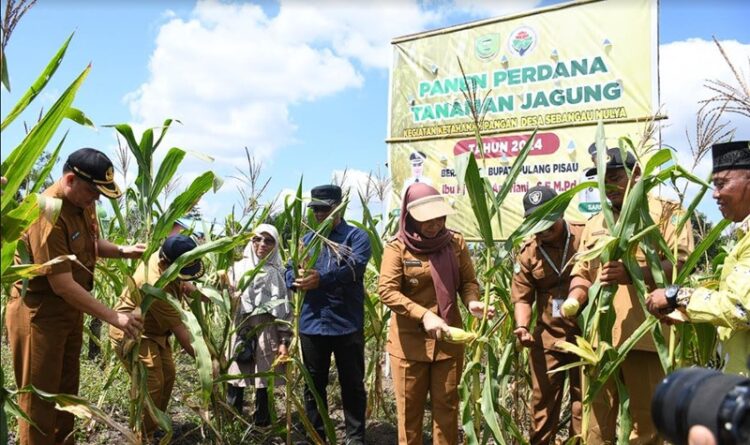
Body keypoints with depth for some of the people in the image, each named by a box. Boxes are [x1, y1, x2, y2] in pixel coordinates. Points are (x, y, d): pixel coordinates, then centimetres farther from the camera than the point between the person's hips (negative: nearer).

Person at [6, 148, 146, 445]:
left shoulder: (84, 203, 0)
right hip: (39, 314, -8)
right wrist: (114, 318, -27)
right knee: (39, 397, 6)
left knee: (67, 389, 20)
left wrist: (123, 251, -3)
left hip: (70, 309, 9)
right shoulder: (47, 214, -29)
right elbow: (63, 285, -29)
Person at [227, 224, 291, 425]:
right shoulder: (240, 267, 7)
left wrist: (284, 341, -4)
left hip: (267, 332, -1)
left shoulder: (277, 273, 3)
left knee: (263, 383, 5)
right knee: (234, 380, 2)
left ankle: (261, 425, 17)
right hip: (241, 331, 2)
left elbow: (284, 309, 1)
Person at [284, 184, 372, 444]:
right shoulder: (307, 239, 13)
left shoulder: (356, 236, -1)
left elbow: (355, 267, -19)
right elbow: (289, 271, 5)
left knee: (352, 384, 8)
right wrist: (297, 279, -20)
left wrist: (322, 279, -33)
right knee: (314, 384, 15)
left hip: (347, 325, -4)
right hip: (311, 325, 4)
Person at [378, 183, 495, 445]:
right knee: (410, 407, 10)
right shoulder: (397, 248, -9)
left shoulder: (455, 243, 1)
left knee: (447, 405, 12)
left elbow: (468, 281, 4)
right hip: (409, 340, -2)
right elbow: (386, 291, -16)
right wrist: (424, 315, -26)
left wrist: (472, 301, -19)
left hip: (448, 338, 2)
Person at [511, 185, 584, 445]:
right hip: (547, 337, 2)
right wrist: (522, 327, -14)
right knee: (543, 399, 11)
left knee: (584, 399, 11)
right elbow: (522, 297, 3)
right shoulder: (527, 254, 0)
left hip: (587, 333, -2)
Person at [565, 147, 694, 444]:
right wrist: (574, 297, -4)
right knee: (597, 419, 8)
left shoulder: (667, 213, 5)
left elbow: (680, 263, -8)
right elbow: (581, 272, 18)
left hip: (645, 335, -4)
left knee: (647, 421, 2)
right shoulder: (594, 223, 20)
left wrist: (632, 273, -24)